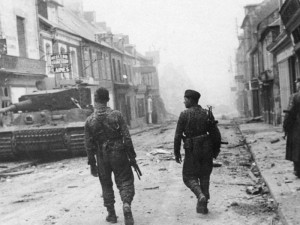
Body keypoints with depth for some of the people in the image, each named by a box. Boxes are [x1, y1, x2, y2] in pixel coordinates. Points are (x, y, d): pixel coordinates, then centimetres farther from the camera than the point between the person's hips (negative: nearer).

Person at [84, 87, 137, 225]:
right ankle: (126, 204, -17)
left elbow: (89, 145, -1)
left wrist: (92, 164, 8)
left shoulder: (89, 121, -5)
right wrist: (132, 156, 0)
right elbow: (127, 138, -8)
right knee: (125, 181, 8)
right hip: (119, 155, -1)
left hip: (102, 158, 2)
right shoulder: (116, 115, -8)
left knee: (106, 185, 17)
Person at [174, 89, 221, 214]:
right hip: (206, 149, 4)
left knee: (189, 177, 9)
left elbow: (178, 135, -10)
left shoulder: (184, 115, -8)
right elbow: (216, 134, 2)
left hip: (192, 150, -4)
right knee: (204, 177, 13)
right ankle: (202, 206, 15)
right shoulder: (207, 114, 3)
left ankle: (201, 195, -15)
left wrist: (176, 153, -2)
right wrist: (216, 150, 14)